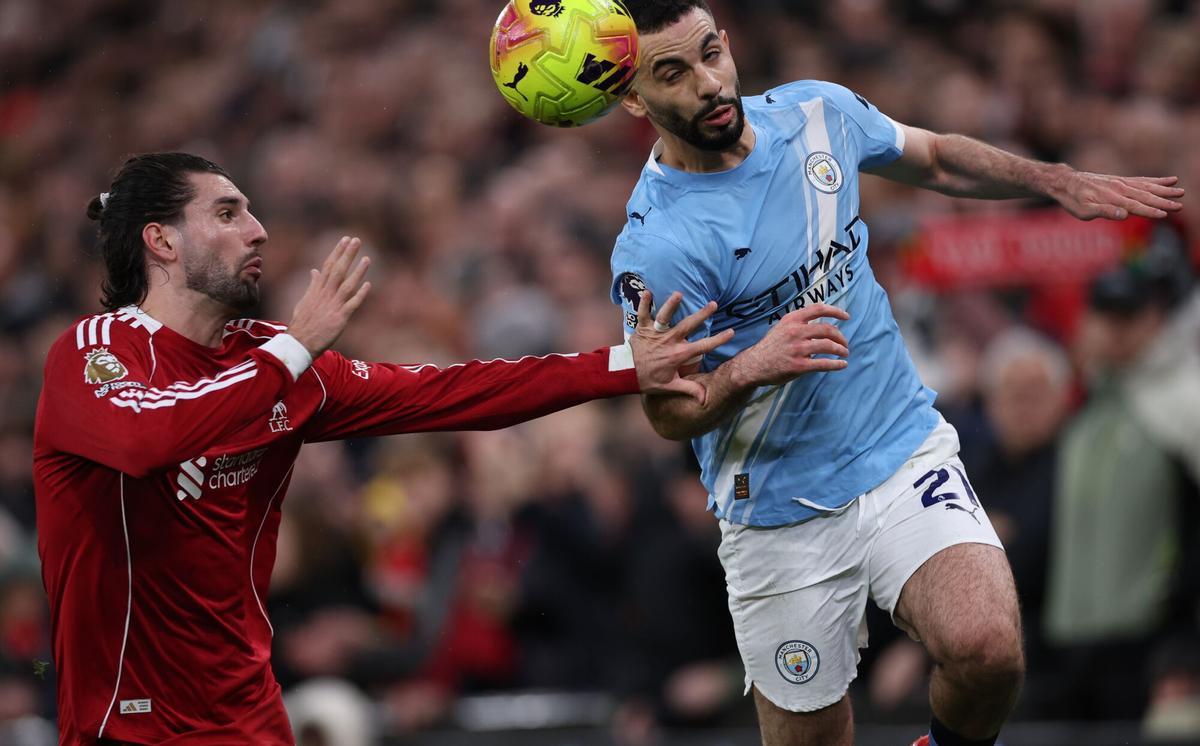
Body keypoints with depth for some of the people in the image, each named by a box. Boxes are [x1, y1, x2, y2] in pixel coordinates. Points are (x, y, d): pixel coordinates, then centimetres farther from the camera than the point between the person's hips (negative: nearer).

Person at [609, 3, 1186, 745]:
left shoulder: (818, 112, -2)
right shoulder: (655, 247, -19)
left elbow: (934, 159, 19)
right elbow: (670, 414, -13)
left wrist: (1059, 182, 15)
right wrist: (749, 369, -32)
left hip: (906, 449, 3)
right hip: (781, 512, -3)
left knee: (986, 648, -23)